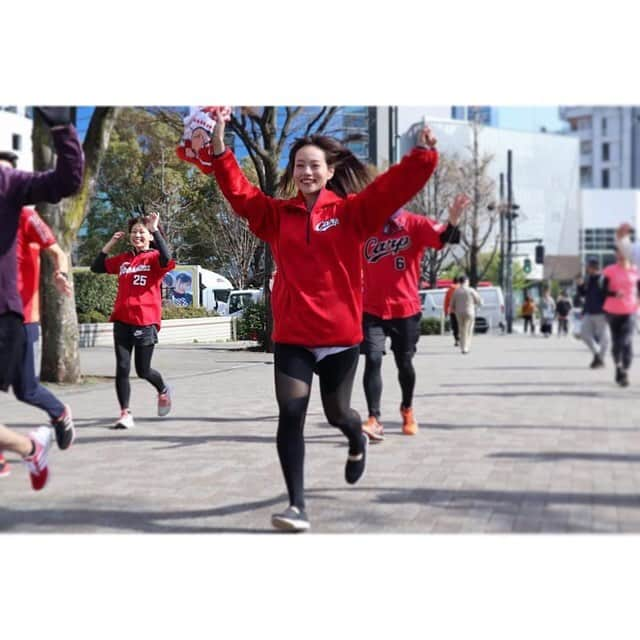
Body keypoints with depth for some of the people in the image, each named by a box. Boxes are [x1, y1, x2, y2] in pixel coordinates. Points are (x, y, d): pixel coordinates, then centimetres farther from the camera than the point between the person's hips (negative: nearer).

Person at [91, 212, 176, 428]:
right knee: (122, 368, -3)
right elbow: (96, 267, 17)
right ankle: (125, 413, 3)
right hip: (122, 320, 4)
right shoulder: (123, 259, 14)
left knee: (143, 370, 5)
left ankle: (163, 391, 36)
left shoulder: (153, 258, -1)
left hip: (146, 321, -4)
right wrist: (110, 244, 9)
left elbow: (165, 259, -24)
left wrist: (155, 229, -23)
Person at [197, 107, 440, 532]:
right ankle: (297, 506, -4)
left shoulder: (351, 211, -1)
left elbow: (395, 186, -13)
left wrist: (423, 154, -27)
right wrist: (220, 150, -15)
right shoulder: (277, 214, 5)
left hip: (341, 334, -1)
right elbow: (239, 192, -3)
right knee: (290, 414, -10)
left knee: (336, 413, 15)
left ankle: (358, 442, 53)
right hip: (291, 336, 1)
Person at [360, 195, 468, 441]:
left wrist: (453, 221, -40)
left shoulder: (416, 224, -4)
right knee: (372, 360, -13)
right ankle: (374, 420, -13)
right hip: (372, 310, 1)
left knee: (404, 363, 10)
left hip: (406, 309, -1)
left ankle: (407, 409, 36)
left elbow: (444, 237, -20)